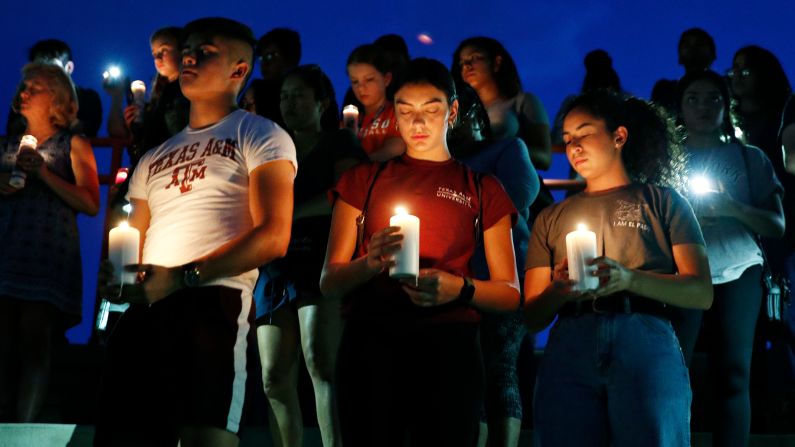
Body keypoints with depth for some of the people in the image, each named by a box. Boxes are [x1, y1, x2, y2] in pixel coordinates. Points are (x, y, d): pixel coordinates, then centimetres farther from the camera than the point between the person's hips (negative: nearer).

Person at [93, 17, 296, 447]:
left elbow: (273, 236, -4)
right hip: (142, 309, 6)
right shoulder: (156, 157, 29)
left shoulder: (259, 136, 9)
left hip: (213, 300, -6)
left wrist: (184, 276, -13)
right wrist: (114, 276, 2)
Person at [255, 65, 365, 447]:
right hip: (276, 264, 5)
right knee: (275, 377, -1)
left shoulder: (340, 143, 9)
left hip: (323, 260, -5)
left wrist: (285, 214, -16)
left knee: (319, 360, -23)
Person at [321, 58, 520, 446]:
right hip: (370, 342, 0)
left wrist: (461, 289, -14)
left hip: (448, 346, 0)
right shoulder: (364, 180, 14)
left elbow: (510, 294, 8)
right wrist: (370, 264, -15)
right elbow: (329, 283, 7)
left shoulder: (481, 189, 12)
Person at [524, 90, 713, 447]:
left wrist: (629, 279, -14)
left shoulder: (661, 200, 14)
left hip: (645, 344, -2)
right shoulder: (552, 217, 21)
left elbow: (702, 294, 2)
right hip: (568, 348, 2)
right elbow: (532, 317, 15)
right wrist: (557, 290, -8)